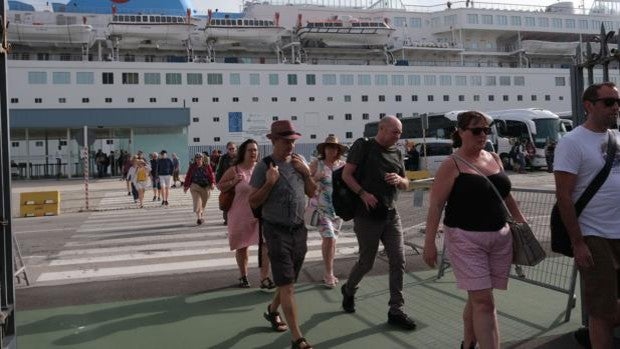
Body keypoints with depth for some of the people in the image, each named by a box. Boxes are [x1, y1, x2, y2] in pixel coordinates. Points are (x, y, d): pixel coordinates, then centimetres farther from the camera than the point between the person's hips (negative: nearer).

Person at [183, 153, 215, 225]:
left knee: (203, 203, 11)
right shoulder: (192, 167, 6)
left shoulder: (207, 166, 5)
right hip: (195, 186, -1)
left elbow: (211, 175, 1)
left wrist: (212, 183, -14)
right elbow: (188, 177, 9)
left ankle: (202, 216, 31)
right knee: (197, 202, -16)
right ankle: (198, 217, -22)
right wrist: (185, 186, 9)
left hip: (206, 187, 1)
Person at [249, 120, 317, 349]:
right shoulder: (264, 166, -10)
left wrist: (306, 173, -5)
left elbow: (312, 193, 11)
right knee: (287, 286, -5)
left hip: (299, 230, 6)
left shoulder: (299, 161, 5)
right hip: (277, 231, -5)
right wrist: (270, 183, -22)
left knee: (288, 281, 18)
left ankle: (272, 311, 45)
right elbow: (253, 202, -8)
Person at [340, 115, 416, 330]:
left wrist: (399, 179, -7)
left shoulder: (397, 154, 12)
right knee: (366, 262, 7)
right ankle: (349, 290, 36)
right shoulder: (363, 147, -4)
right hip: (367, 216, -5)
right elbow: (346, 175, -9)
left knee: (398, 261, -2)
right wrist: (363, 193, -22)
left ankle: (396, 311, 8)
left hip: (391, 215, 5)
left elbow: (406, 185, 17)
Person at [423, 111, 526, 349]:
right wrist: (429, 243, -16)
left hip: (500, 237, 6)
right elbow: (435, 205, -11)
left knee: (477, 297, 16)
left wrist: (522, 221, 18)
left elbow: (505, 195, 21)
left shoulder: (494, 158, 10)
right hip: (466, 239, -6)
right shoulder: (452, 165, -9)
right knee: (484, 301, -7)